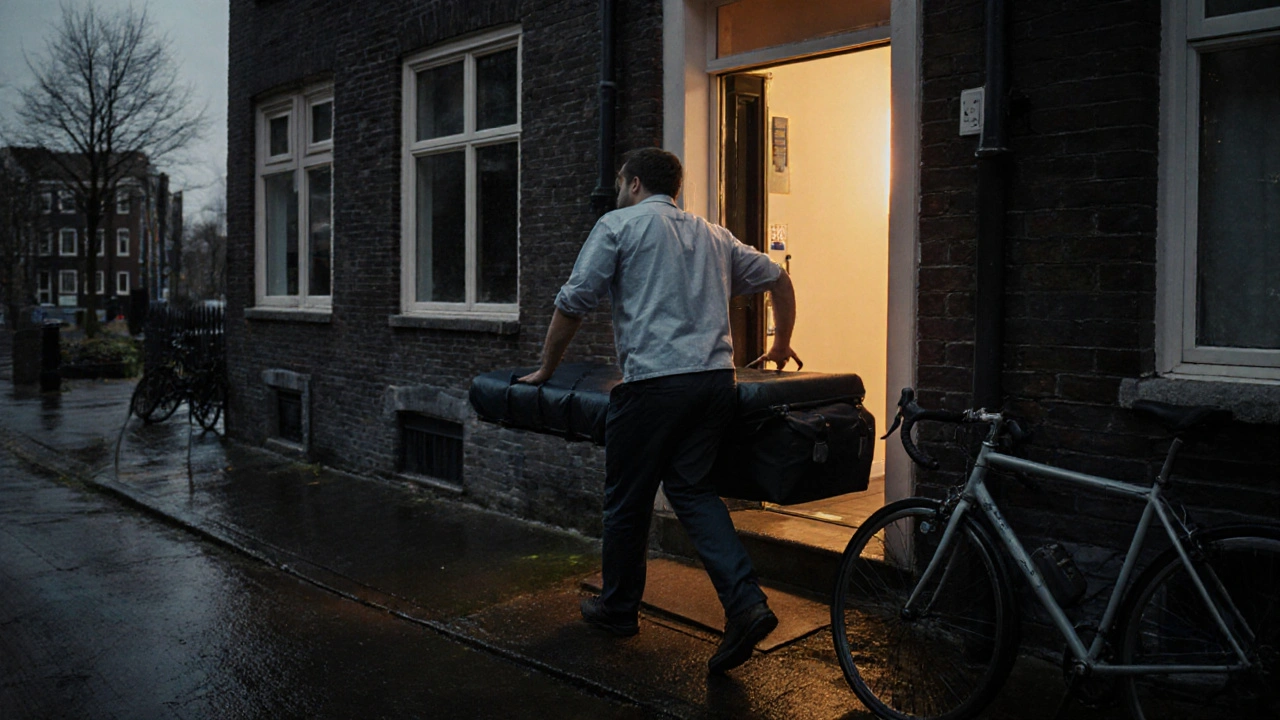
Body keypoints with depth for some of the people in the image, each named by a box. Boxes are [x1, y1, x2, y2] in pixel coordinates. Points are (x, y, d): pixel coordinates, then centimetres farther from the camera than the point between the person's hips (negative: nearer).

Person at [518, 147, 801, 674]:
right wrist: (781, 346, 41)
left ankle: (618, 609, 26)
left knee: (627, 500, 10)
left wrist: (545, 369, 14)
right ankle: (746, 602, -2)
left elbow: (572, 304, 1)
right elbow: (778, 279, 28)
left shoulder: (619, 225, 6)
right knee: (691, 486, 14)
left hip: (653, 380, -6)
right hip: (716, 379, 6)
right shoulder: (712, 235, 23)